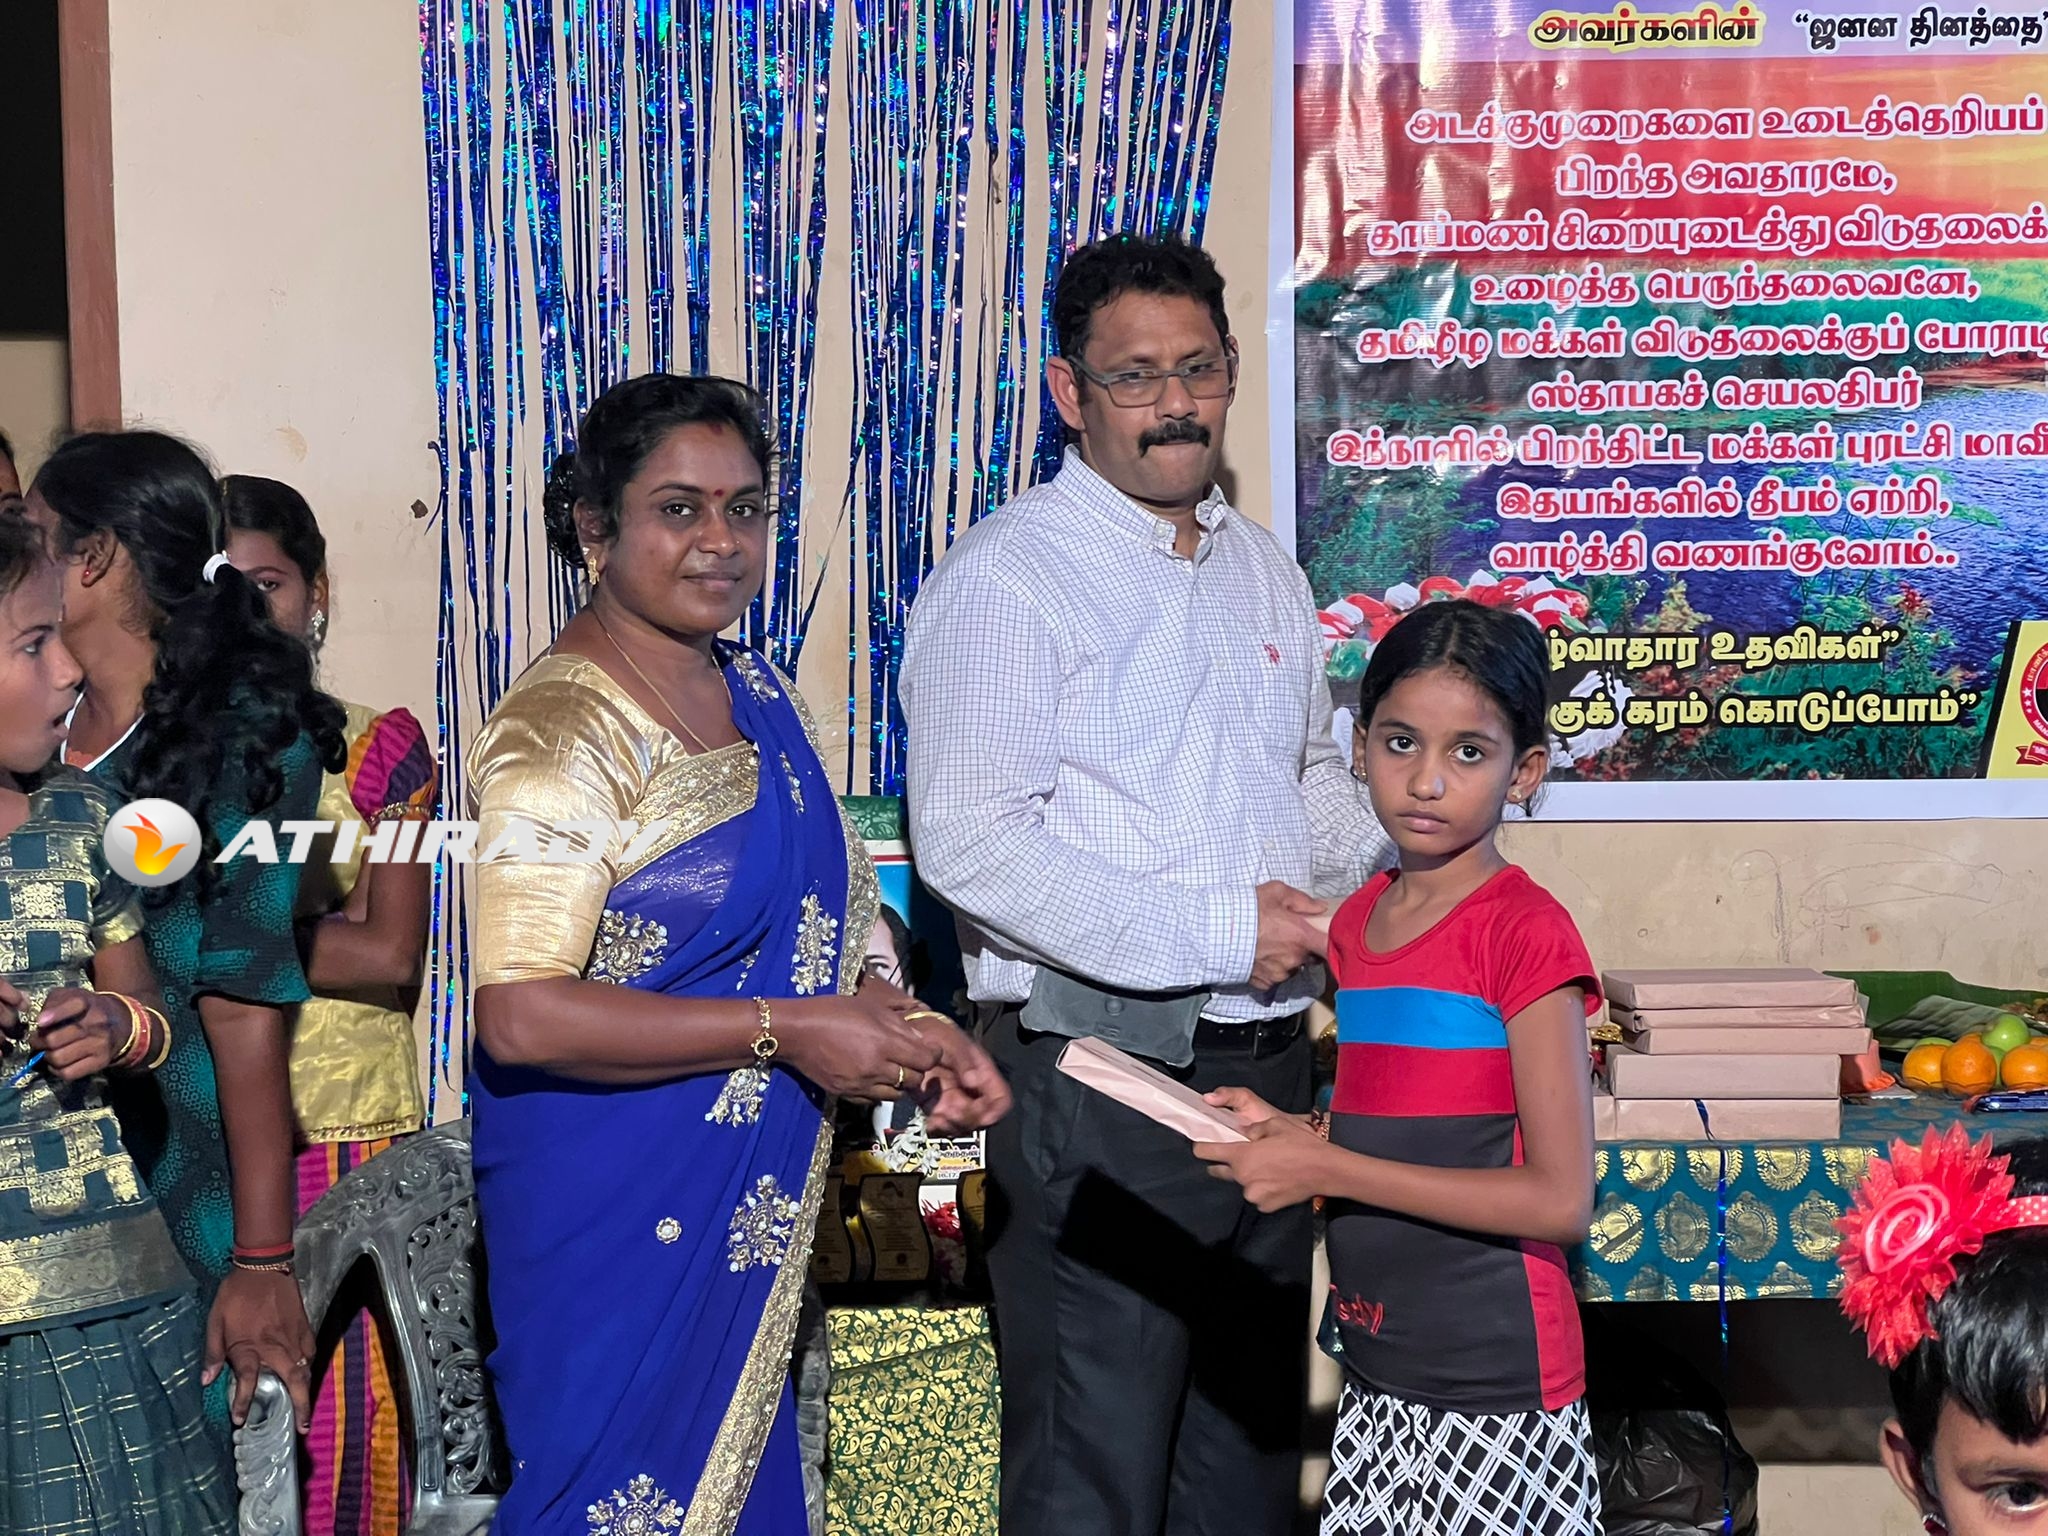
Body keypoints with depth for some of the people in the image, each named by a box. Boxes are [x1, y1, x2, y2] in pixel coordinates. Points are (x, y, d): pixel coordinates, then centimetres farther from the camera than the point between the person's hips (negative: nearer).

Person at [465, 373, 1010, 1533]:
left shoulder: (758, 692, 7)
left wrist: (911, 1033, 0)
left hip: (755, 1208, 8)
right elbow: (521, 1015, -24)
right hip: (619, 1211, -8)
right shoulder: (567, 728, -17)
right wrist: (782, 1032, -22)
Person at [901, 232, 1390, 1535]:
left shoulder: (1264, 570, 14)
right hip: (1102, 1073, -7)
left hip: (1267, 1059, 8)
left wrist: (1392, 879, 6)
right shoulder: (1006, 579, -11)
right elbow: (972, 843, -21)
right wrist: (1212, 936, -19)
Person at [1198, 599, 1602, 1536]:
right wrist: (1282, 1132, -1)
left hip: (1493, 1392, -6)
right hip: (1378, 1383, 7)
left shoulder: (1525, 932, -14)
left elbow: (1560, 1199, -18)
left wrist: (1326, 1169, -19)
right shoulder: (1357, 923, 8)